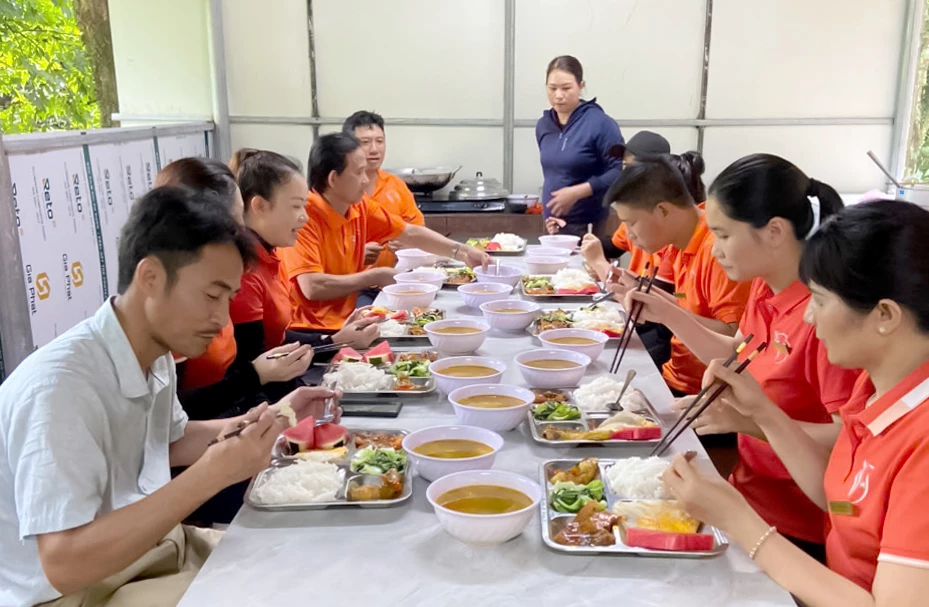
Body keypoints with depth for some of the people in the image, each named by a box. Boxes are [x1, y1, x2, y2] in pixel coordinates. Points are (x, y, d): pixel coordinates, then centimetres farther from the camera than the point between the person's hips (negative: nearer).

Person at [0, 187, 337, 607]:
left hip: (143, 544, 8)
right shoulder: (60, 386, -30)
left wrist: (275, 415, 1)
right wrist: (211, 475, -37)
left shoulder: (154, 354, -4)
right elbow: (63, 564, -32)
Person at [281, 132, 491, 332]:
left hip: (345, 321, 7)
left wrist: (461, 251, 1)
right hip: (309, 332, -7)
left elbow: (411, 233, 12)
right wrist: (375, 277, -16)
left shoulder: (360, 207, 2)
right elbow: (311, 287, -27)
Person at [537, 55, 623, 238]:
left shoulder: (600, 123, -12)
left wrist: (577, 192, -21)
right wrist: (549, 215, 12)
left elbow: (620, 172, -15)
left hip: (588, 226, -5)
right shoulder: (543, 125, 8)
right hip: (553, 223, 5)